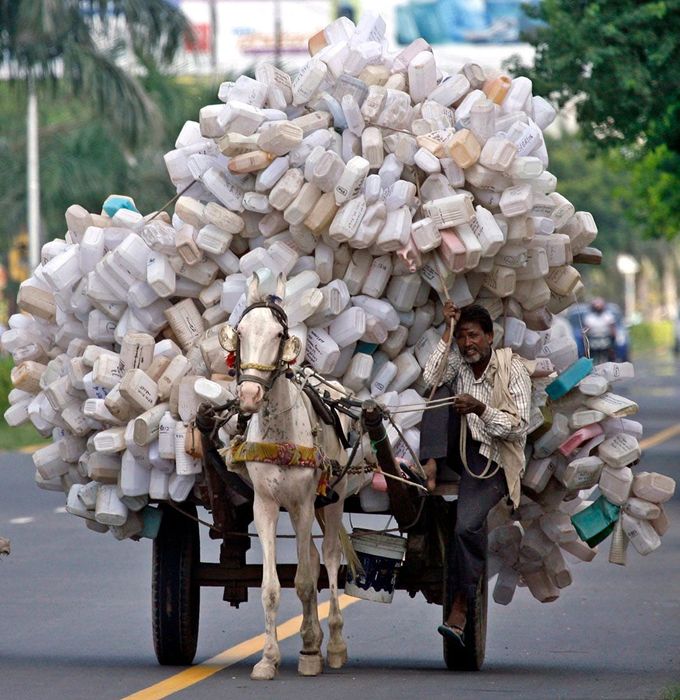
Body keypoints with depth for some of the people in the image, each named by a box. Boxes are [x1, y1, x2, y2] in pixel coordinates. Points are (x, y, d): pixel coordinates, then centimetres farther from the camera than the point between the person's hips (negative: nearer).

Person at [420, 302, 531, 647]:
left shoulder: (512, 369, -6)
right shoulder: (458, 361, 8)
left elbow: (519, 425, -13)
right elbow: (430, 379, -13)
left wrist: (481, 410, -28)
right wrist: (447, 331, -12)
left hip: (493, 460, -5)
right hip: (458, 447, 5)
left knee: (468, 525, -27)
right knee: (442, 391, -15)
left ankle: (461, 606, -17)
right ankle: (430, 467, -22)